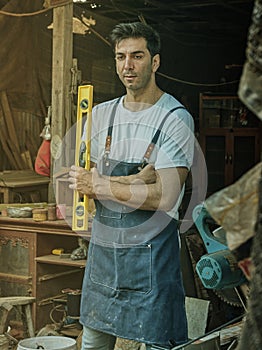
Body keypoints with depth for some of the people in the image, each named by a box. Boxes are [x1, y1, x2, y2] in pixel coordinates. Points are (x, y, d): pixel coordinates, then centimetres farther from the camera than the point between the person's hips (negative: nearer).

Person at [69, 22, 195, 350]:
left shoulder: (176, 119, -9)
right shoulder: (102, 114, 9)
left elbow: (165, 197, -17)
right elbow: (81, 180, 3)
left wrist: (99, 185, -11)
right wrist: (132, 182, -14)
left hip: (151, 252, -5)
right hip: (102, 247, 6)